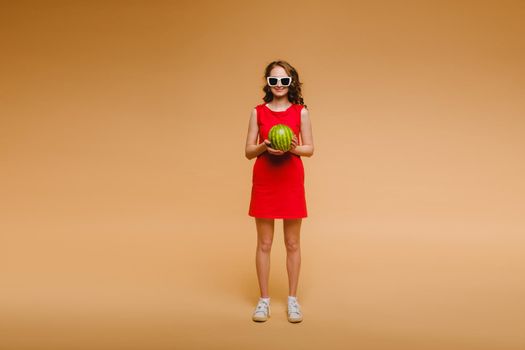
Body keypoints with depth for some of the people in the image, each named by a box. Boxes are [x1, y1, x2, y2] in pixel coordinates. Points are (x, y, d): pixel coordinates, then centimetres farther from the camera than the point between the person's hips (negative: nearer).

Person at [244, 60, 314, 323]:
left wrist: (294, 148, -16)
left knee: (292, 244, 6)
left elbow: (310, 149, 4)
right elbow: (248, 151, 3)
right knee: (264, 244, 5)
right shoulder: (258, 112, 4)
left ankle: (292, 300, 18)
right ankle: (264, 300, 16)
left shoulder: (300, 112, 3)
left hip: (291, 181, 0)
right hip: (264, 181, 0)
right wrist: (264, 147, -17)